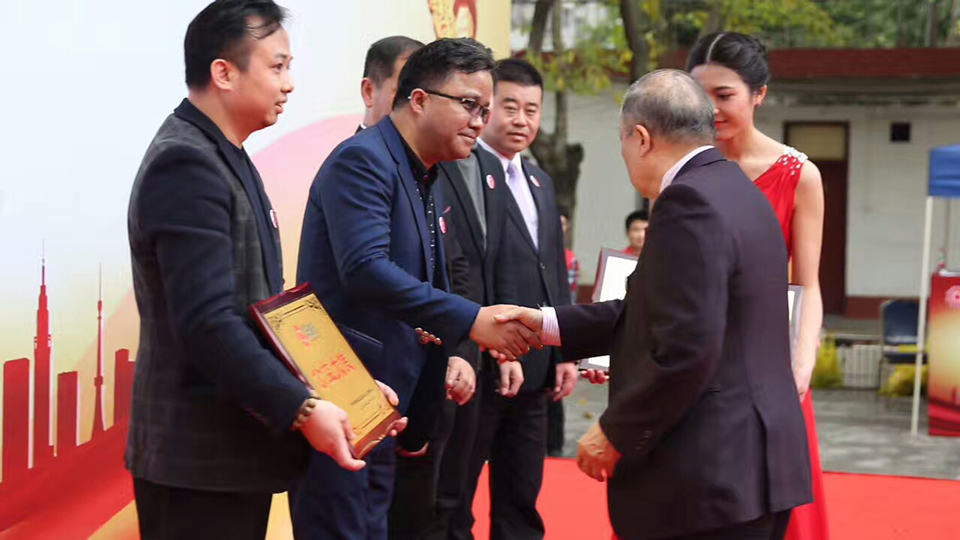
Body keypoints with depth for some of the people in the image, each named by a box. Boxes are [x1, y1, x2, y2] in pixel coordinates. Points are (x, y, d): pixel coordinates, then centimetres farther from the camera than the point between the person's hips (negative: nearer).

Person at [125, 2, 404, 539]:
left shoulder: (227, 158, 15)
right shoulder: (186, 165, -17)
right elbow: (208, 323, -26)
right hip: (200, 456, -10)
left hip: (239, 444, 10)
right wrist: (301, 408, -25)